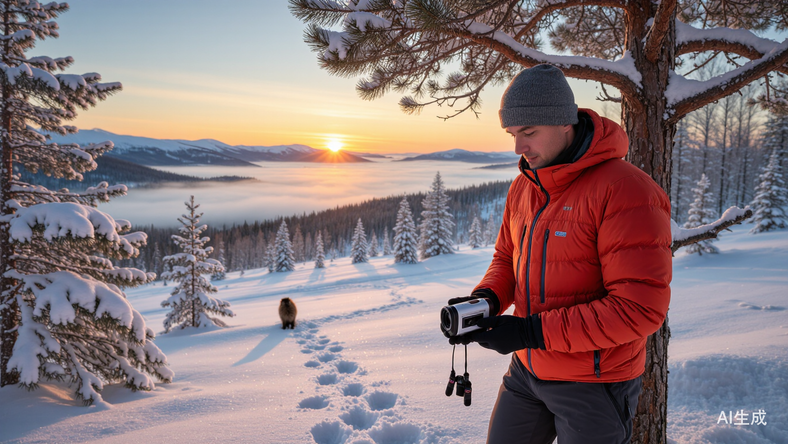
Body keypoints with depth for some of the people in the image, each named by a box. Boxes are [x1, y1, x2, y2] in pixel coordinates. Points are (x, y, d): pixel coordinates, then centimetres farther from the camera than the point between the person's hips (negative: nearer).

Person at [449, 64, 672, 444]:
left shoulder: (624, 191, -22)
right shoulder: (523, 187, 1)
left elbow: (641, 308, -25)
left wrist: (532, 331, -26)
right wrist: (485, 299, -9)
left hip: (594, 384, -6)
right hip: (527, 370, 7)